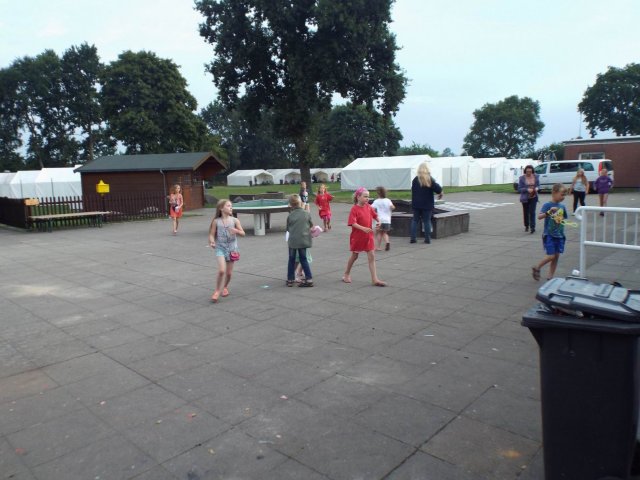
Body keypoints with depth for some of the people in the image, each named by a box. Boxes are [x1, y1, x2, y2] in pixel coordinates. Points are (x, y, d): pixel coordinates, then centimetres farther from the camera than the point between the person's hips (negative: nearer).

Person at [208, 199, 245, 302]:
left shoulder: (234, 220, -2)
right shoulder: (216, 221, -3)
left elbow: (243, 233, -3)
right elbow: (212, 234, 0)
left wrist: (236, 230, -23)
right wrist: (212, 242, -21)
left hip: (232, 248, 2)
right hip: (220, 248, -2)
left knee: (229, 273, 9)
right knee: (221, 270, -18)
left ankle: (225, 287, 38)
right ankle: (217, 291, 0)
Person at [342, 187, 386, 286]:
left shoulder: (368, 207, 2)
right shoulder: (354, 209, -16)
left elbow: (374, 215, 15)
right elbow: (353, 223, -23)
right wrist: (363, 228, -36)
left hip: (368, 236, 5)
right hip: (357, 236, -5)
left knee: (371, 256, 0)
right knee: (354, 256, 11)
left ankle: (375, 279, 1)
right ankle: (347, 274, 33)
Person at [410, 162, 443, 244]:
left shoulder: (415, 180, -3)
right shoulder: (430, 179, -8)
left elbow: (413, 192, 2)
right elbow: (438, 188, -14)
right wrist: (440, 193, 6)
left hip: (416, 204, 1)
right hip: (427, 204, -1)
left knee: (415, 220, 10)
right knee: (427, 221, 6)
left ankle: (413, 238, 6)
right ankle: (427, 239, 7)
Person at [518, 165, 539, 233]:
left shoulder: (536, 177, 0)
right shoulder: (522, 178, -7)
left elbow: (538, 186, 9)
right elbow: (519, 189, -8)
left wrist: (537, 188, -14)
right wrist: (527, 189, -23)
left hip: (533, 197, 0)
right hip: (525, 198, 0)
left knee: (532, 212, -10)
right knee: (526, 212, 12)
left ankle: (532, 227, -10)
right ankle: (526, 226, 31)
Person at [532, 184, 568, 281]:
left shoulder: (562, 206, 8)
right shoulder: (547, 205, -9)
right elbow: (539, 216, -20)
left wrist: (562, 220, 1)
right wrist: (549, 212, -33)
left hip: (559, 235, 6)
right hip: (549, 235, -6)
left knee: (556, 256, 7)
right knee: (551, 256, -8)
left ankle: (550, 276, 17)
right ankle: (536, 268, 15)